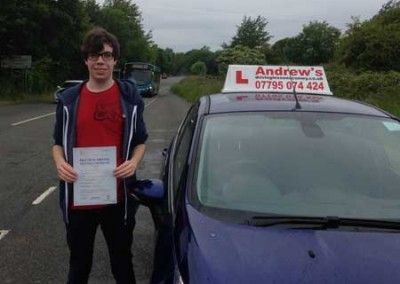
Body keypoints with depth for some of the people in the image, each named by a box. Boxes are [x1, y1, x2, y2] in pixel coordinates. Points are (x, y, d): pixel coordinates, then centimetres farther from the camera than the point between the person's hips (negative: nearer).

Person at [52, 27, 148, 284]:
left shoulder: (130, 97, 0)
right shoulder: (69, 99, 2)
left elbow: (140, 140, 7)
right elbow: (58, 142, 10)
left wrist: (134, 162, -13)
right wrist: (60, 163, -12)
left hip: (118, 196, -1)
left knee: (122, 260, 16)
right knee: (79, 263, 17)